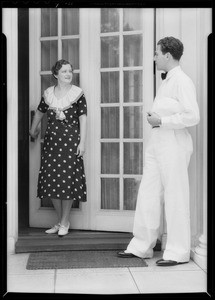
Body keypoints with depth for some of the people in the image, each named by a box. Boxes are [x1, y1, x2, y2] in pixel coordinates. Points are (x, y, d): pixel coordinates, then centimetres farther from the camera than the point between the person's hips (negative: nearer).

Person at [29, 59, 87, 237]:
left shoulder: (78, 93, -1)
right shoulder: (48, 94, 8)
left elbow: (83, 118, -3)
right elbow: (40, 112, 24)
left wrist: (82, 142, -9)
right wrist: (33, 130, 36)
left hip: (71, 140, -3)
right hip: (52, 140, 4)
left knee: (67, 180, -3)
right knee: (51, 180, 2)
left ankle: (64, 223, 10)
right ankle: (61, 221, 15)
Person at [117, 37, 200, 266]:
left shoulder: (182, 81, -11)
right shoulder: (166, 81, 17)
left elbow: (192, 117, -19)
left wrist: (162, 121, -15)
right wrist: (154, 117, 7)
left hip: (173, 144, -9)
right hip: (156, 142, 9)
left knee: (175, 198, -1)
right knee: (148, 195, 10)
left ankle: (178, 252, 10)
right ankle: (141, 247, 20)